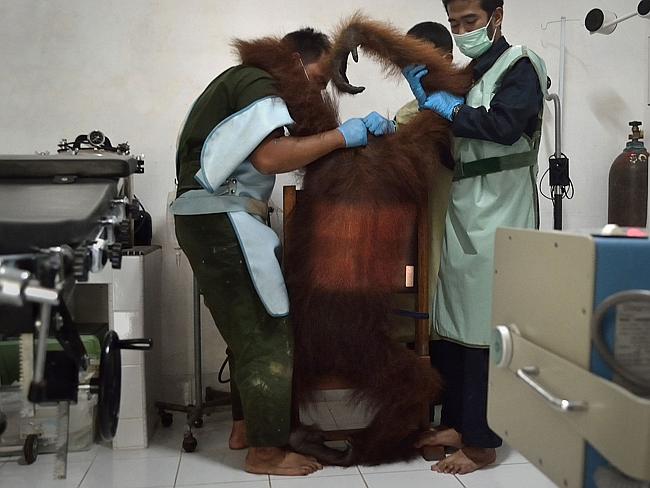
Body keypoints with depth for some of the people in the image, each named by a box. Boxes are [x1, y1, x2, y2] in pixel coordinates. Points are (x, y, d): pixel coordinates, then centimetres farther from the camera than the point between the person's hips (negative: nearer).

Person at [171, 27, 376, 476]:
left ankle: (247, 426, 27)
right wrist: (341, 136, -16)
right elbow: (270, 157, -24)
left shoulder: (249, 85, 24)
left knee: (252, 330, 16)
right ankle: (265, 452, 3)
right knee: (266, 334, -6)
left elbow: (281, 152, 16)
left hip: (220, 220, 11)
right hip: (221, 220, -11)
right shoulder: (257, 84, -9)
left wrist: (357, 135, 7)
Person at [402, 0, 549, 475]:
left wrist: (451, 109, -7)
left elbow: (506, 125, -20)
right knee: (453, 328, 9)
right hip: (462, 218, 7)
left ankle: (481, 443, 6)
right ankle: (456, 424, 22)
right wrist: (425, 96, 7)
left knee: (483, 332, -5)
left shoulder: (520, 65, -2)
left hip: (496, 221, -7)